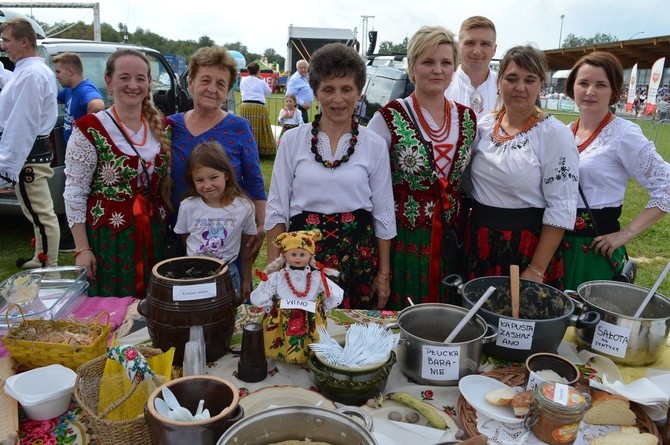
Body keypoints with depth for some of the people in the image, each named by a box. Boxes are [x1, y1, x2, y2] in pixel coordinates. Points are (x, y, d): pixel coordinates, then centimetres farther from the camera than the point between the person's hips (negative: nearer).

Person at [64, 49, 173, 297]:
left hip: (155, 237, 5)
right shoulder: (90, 130, -10)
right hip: (108, 237, -4)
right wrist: (82, 249, -11)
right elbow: (75, 193, -9)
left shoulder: (161, 127, 5)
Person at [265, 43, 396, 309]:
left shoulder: (374, 145, 0)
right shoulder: (292, 140, 0)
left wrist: (384, 274, 4)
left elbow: (383, 213, 4)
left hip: (357, 254, 0)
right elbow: (277, 208, 2)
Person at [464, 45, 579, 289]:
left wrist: (536, 270, -17)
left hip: (528, 248, -4)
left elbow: (561, 209, -14)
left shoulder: (555, 134, -11)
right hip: (478, 244, 5)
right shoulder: (484, 125, 3)